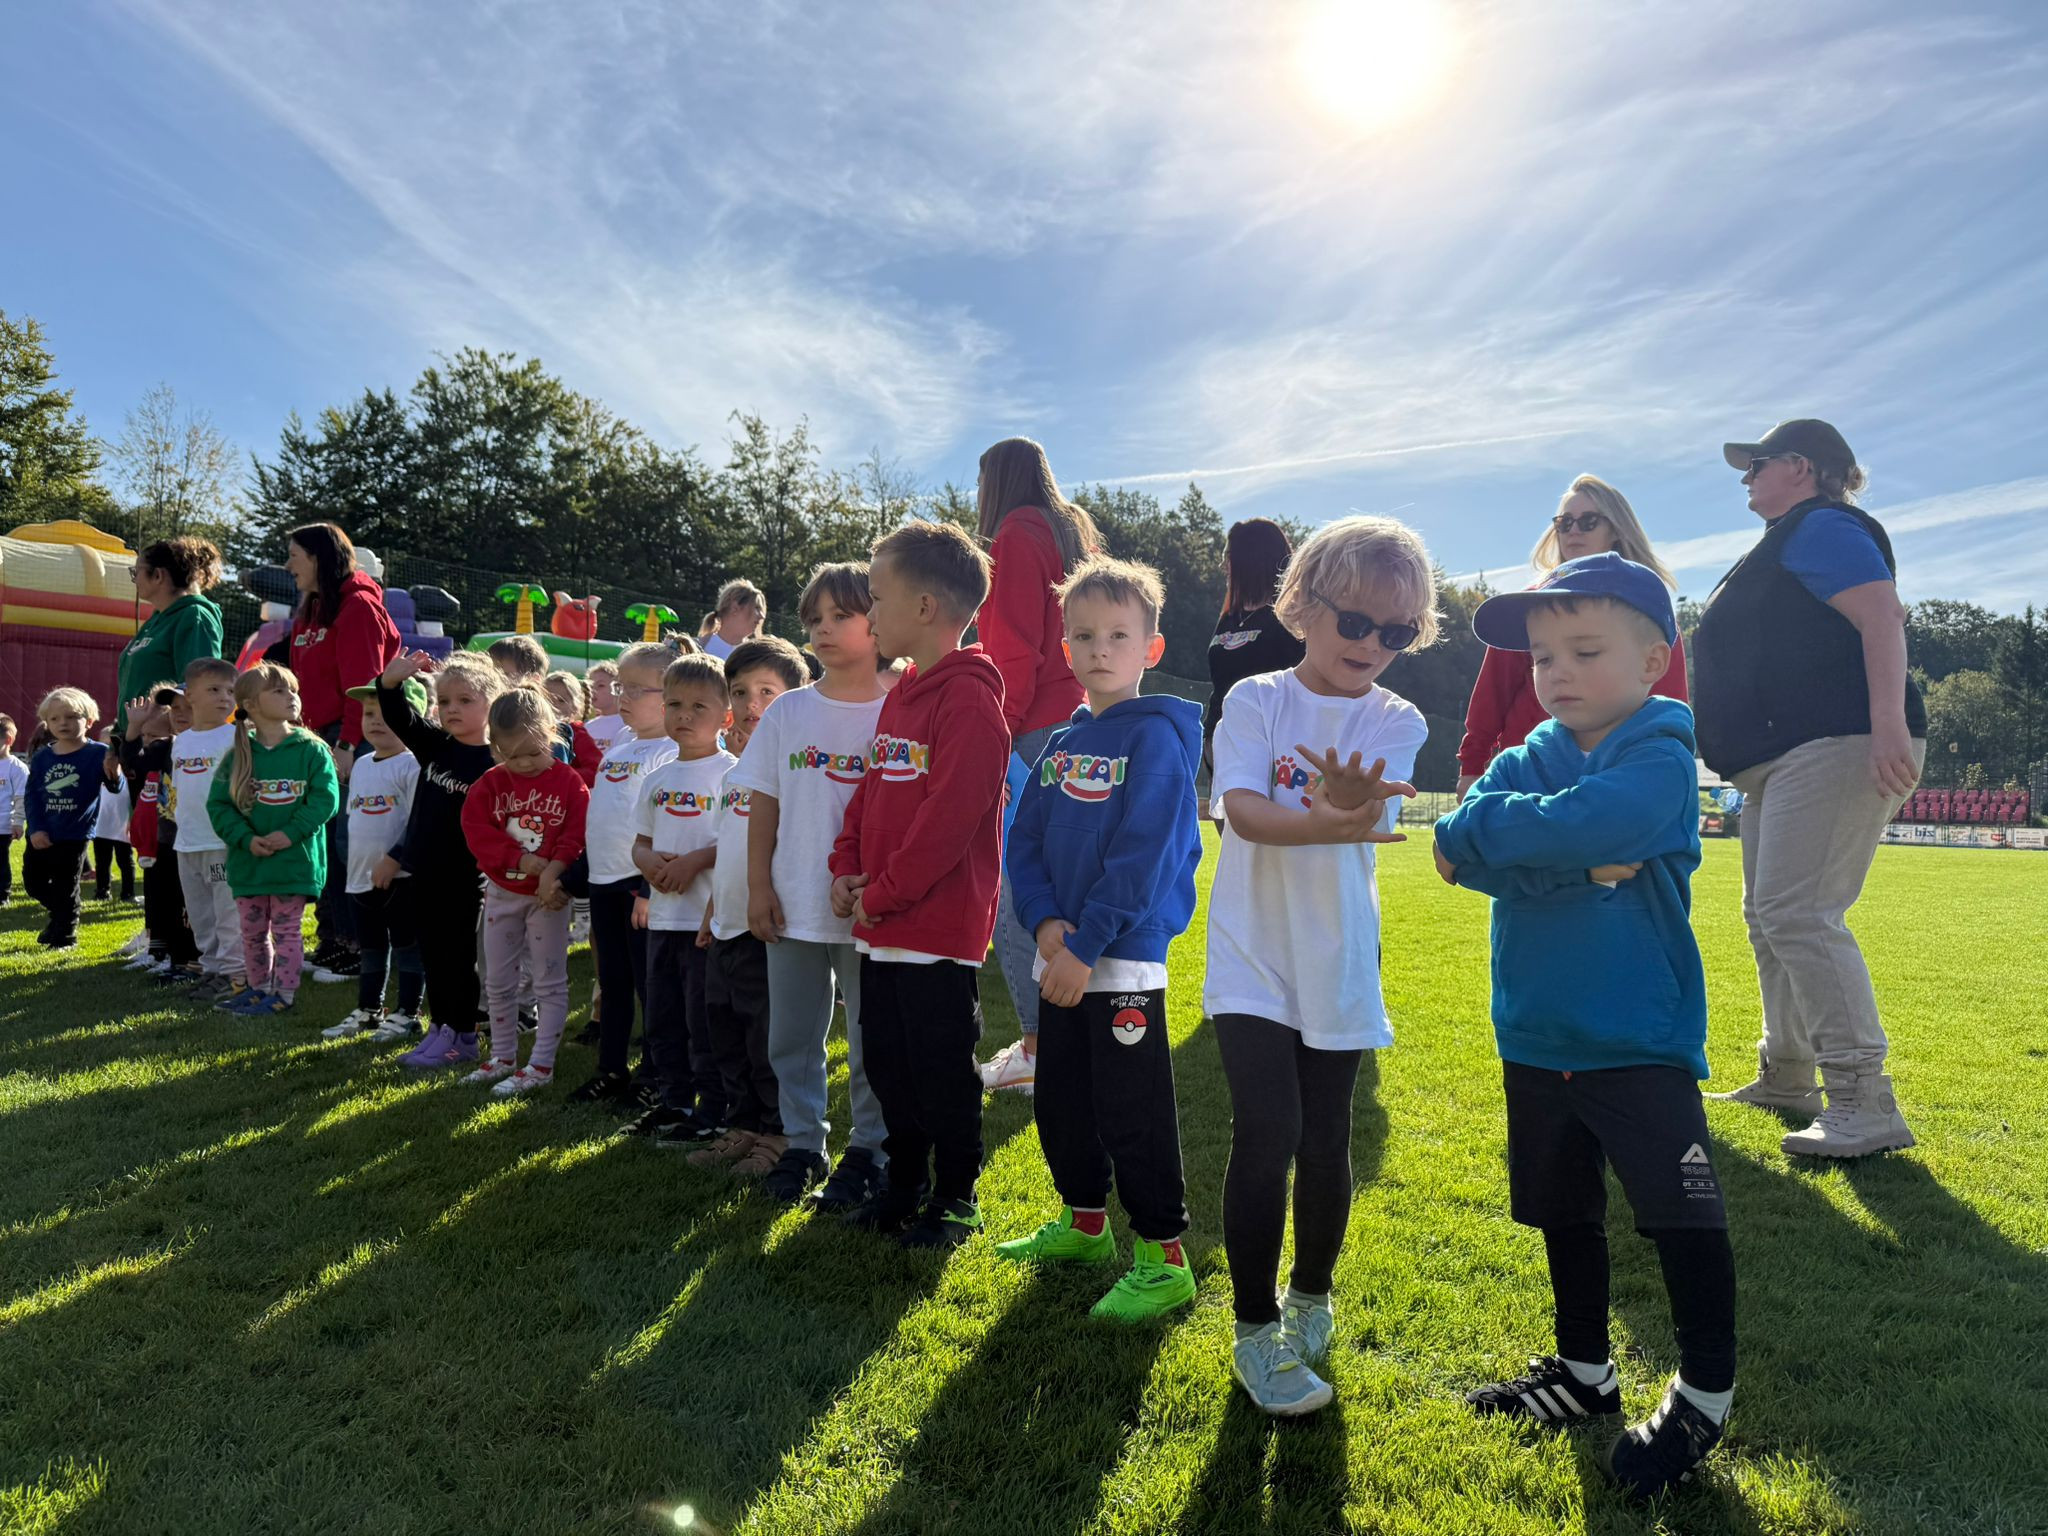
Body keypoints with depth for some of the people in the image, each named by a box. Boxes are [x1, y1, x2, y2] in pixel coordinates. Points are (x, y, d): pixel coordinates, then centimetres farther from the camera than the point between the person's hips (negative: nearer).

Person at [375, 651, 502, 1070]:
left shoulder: (495, 762, -13)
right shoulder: (434, 745, 5)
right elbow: (396, 714, 1)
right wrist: (392, 677, -18)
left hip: (464, 878, -6)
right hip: (425, 873, 6)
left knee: (459, 956, 4)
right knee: (432, 954, 15)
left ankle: (461, 1036, 15)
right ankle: (441, 1027, 27)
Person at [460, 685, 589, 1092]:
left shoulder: (568, 781, -10)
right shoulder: (491, 783, -1)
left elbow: (576, 835, -16)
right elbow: (475, 827, -11)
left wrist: (553, 872, -30)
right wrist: (520, 859, -21)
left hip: (547, 895, -4)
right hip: (501, 893, 5)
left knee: (549, 982, 2)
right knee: (498, 982, 14)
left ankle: (541, 1065, 9)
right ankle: (502, 1058, 28)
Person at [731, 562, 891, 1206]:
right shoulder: (788, 711, 4)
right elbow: (764, 806, 6)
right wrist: (759, 887, 1)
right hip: (794, 908, 3)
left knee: (871, 1039, 8)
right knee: (792, 1036, 13)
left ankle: (867, 1150, 24)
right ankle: (802, 1144, 29)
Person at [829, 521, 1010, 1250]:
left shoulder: (969, 699, -17)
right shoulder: (901, 694, 13)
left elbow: (950, 817, -23)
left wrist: (882, 894, -16)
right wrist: (848, 870, 3)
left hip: (939, 925, -9)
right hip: (881, 924, 9)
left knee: (940, 1067, 4)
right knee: (887, 1060, 18)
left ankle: (954, 1197, 22)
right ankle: (902, 1181, 35)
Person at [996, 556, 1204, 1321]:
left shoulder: (1156, 738, -10)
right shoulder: (1060, 746, 11)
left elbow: (1143, 855, -18)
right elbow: (1024, 841, 8)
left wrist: (1086, 947, -20)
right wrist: (1045, 921, -9)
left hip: (1125, 962, -7)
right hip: (1060, 958, 7)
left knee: (1133, 1114, -1)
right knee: (1060, 1102, 18)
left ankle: (1163, 1260, 13)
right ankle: (1084, 1222, 37)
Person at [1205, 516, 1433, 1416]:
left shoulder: (1396, 724, 1)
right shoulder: (1256, 700, -4)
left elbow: (1369, 821, -17)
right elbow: (1241, 809, -18)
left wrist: (1350, 799, -41)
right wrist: (1329, 822, -36)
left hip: (1337, 963, 2)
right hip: (1252, 959, -2)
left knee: (1325, 1145, 10)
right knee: (1267, 1132, -11)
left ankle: (1310, 1296, 37)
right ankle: (1255, 1332, 9)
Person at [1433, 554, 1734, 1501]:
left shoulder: (1661, 760, -11)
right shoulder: (1525, 759, 5)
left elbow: (1585, 823, -30)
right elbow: (1472, 847, -12)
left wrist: (1490, 837, -17)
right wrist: (1583, 860, -22)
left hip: (1642, 1038, -5)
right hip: (1536, 1038, 6)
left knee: (1682, 1212, -3)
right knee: (1565, 1212, 18)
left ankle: (1705, 1396, 20)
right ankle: (1585, 1373, 37)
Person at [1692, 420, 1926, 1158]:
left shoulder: (1823, 527, -6)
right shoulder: (1789, 543, 26)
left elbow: (1883, 618, -20)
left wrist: (1890, 726, -32)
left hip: (1838, 745, -11)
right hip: (1785, 760, 11)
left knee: (1795, 913, -19)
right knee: (1771, 918, 15)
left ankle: (1865, 1105, -18)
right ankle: (1786, 1079, 26)